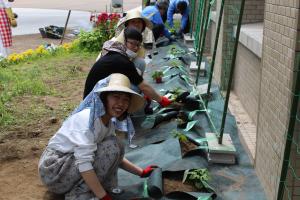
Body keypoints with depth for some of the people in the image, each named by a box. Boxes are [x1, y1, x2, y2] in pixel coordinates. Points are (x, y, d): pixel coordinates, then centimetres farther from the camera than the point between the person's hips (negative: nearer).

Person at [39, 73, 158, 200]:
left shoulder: (108, 123, 6)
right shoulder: (88, 118, -23)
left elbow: (116, 156, 16)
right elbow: (84, 163, -30)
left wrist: (141, 172, 13)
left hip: (68, 163, 10)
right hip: (54, 170, -9)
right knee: (112, 146, -19)